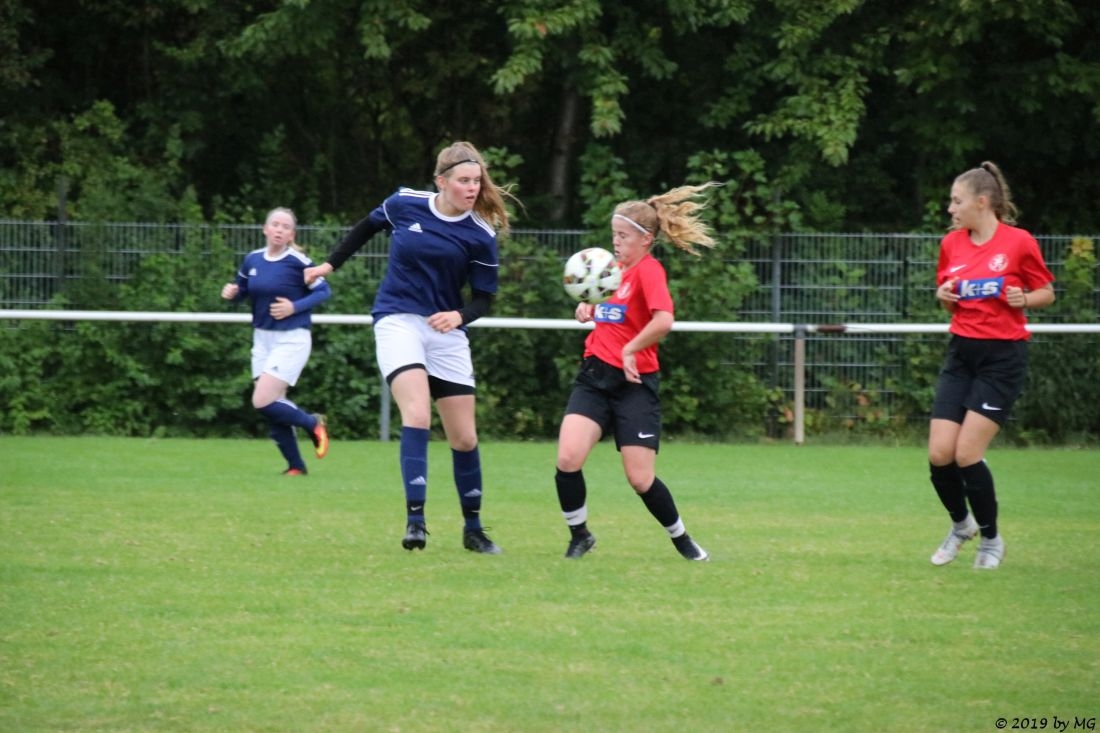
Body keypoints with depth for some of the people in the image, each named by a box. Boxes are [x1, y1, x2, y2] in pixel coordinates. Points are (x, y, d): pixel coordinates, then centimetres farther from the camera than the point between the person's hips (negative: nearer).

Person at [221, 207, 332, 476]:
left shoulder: (297, 261, -12)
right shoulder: (252, 260, 3)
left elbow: (324, 291, -7)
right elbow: (242, 290, 15)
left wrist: (295, 307, -20)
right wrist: (232, 292, -7)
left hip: (291, 340, -6)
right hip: (263, 339, 6)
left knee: (263, 402, -16)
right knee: (273, 408, 5)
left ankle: (313, 423, 7)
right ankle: (296, 466, 19)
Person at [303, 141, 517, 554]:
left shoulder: (481, 235, -6)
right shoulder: (404, 205, -4)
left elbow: (483, 299, -2)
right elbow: (368, 226, 17)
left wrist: (459, 315, -23)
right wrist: (331, 264, 23)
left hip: (446, 331, 2)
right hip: (398, 321, -2)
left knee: (464, 437, 5)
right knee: (417, 415, -25)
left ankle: (473, 530, 22)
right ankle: (415, 519, -26)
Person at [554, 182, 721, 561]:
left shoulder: (649, 270, -11)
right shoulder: (617, 268, 11)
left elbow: (663, 320, -28)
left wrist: (629, 350, -19)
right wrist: (588, 308, 8)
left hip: (634, 384, -6)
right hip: (595, 376, 6)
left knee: (640, 479, -5)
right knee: (568, 459, -13)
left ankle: (682, 540, 18)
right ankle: (579, 535, 4)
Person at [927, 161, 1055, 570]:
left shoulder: (1019, 243, -9)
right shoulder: (952, 244, 6)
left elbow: (1047, 293, 1)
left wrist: (1023, 298, -19)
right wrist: (943, 295, -3)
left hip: (1003, 356, -5)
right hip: (961, 352, 5)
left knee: (967, 454, -11)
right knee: (939, 454, -3)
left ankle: (991, 539, 9)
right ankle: (961, 524, 24)